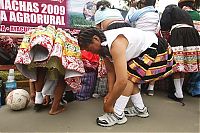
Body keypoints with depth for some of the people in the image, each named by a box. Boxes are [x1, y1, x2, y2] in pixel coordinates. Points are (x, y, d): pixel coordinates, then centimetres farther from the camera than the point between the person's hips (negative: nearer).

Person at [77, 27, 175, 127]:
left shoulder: (116, 44, -34)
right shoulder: (103, 44, -5)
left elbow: (122, 81, -37)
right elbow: (111, 71, 1)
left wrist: (109, 104, -25)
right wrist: (110, 93, -3)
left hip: (159, 51, -9)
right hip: (145, 51, 9)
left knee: (129, 75, -19)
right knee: (128, 76, 8)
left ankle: (118, 115, -11)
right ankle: (139, 109, 18)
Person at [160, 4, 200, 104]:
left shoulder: (169, 9, 18)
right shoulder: (185, 12, 34)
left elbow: (164, 24, 2)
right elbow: (192, 25, 25)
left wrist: (168, 29, 21)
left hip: (178, 33, -6)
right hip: (192, 33, 6)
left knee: (177, 65, -5)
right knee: (184, 66, 9)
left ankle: (179, 95, -5)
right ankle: (178, 91, 17)